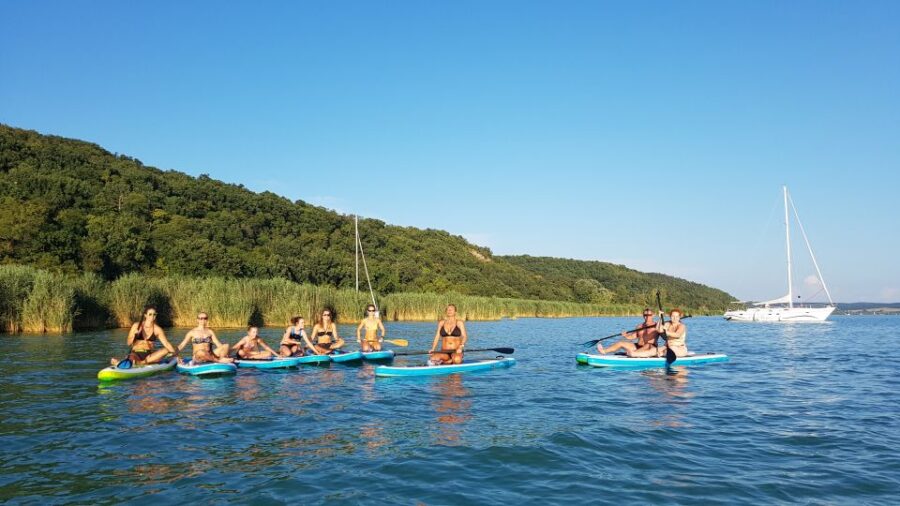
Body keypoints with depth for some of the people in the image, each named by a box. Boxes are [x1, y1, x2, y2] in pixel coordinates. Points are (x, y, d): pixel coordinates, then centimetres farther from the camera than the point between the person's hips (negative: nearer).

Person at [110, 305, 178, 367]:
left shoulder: (157, 329, 1)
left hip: (150, 355, 5)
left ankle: (140, 362, -28)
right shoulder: (136, 326, -1)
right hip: (136, 353, -5)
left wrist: (174, 352, -24)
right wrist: (134, 335, -20)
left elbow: (166, 343, -9)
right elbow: (129, 343, 0)